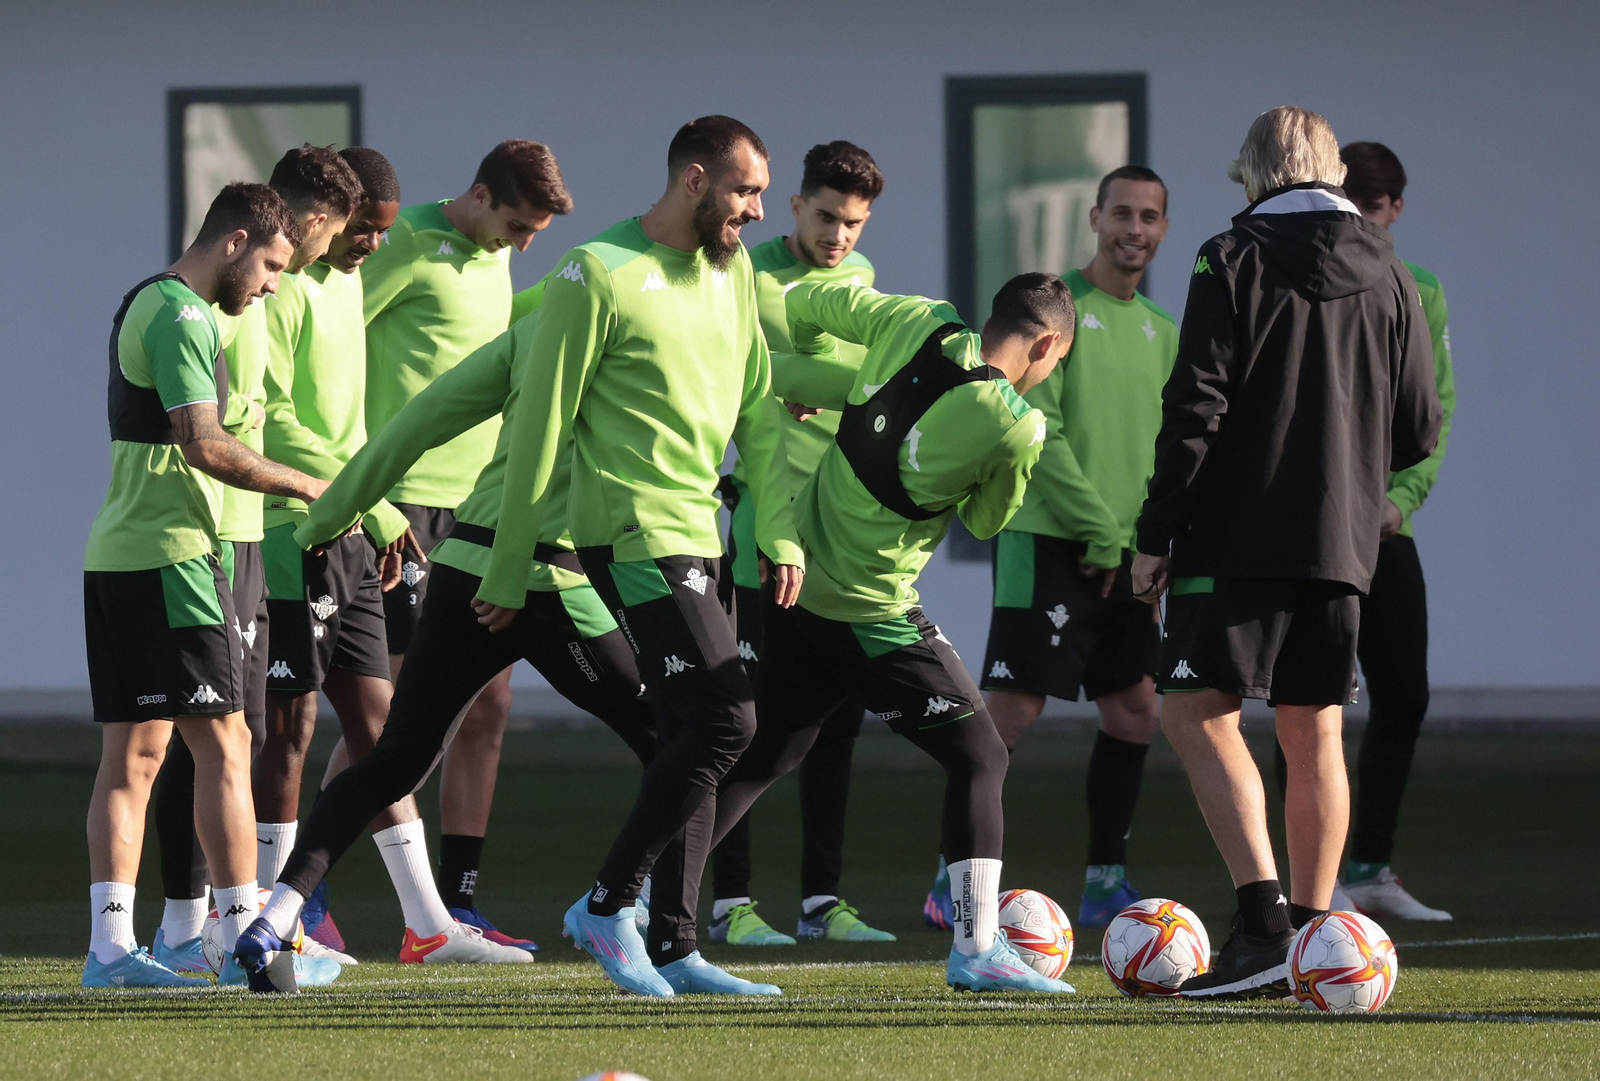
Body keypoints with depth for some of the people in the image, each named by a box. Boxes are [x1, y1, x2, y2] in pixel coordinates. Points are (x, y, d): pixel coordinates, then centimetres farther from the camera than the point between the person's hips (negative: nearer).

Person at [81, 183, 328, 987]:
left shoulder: (146, 305, 19)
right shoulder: (180, 319, -13)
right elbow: (204, 445, -21)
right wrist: (307, 487, -12)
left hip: (115, 558, 10)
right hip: (169, 557, -10)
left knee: (132, 753, 6)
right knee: (223, 745, -4)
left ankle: (110, 943, 1)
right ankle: (245, 935, -3)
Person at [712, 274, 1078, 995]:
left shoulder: (914, 323, -2)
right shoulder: (1017, 427, -18)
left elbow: (803, 304, 10)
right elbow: (986, 521, -1)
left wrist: (817, 379, 27)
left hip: (794, 582, 7)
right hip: (868, 612, -7)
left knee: (757, 761, 18)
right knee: (978, 756, 4)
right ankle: (976, 949, -1)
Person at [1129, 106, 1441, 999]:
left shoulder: (1234, 260, -4)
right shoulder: (1390, 277, 9)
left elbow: (1196, 409, -11)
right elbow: (1420, 431, 10)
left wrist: (1157, 533, -5)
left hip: (1242, 533, -5)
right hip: (1347, 540, 5)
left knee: (1198, 711, -4)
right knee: (1315, 732, 11)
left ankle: (1264, 920, -19)